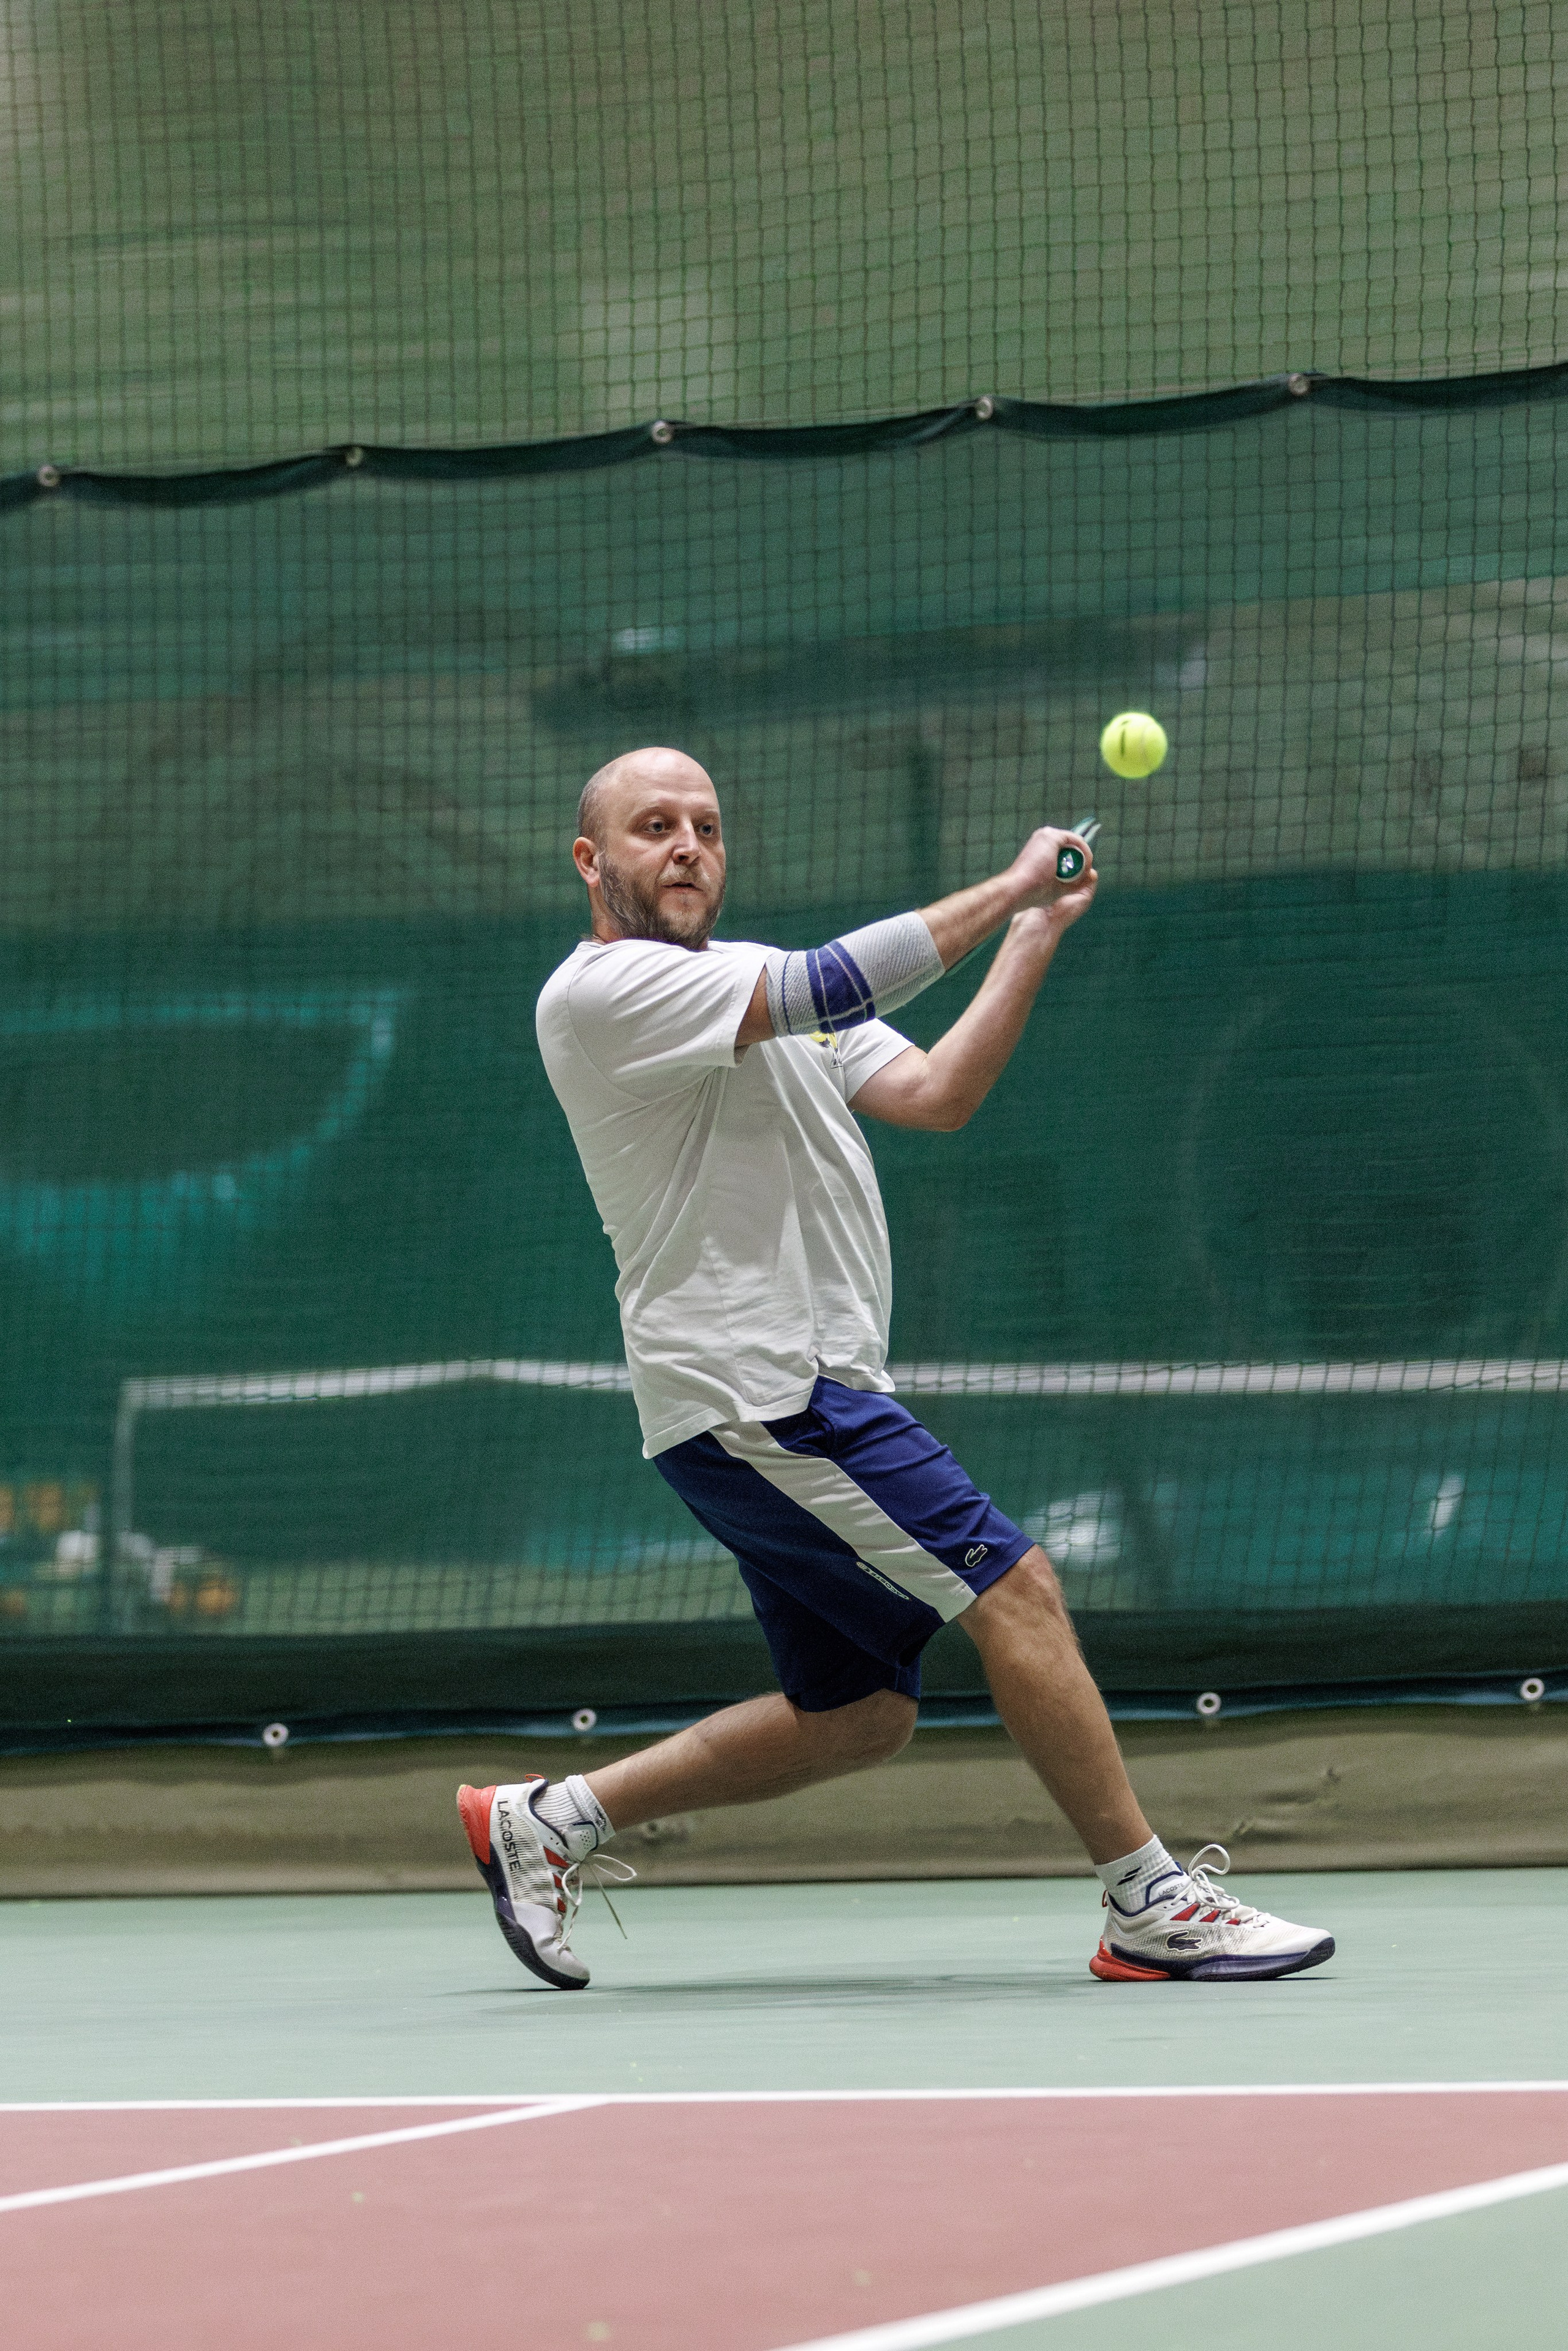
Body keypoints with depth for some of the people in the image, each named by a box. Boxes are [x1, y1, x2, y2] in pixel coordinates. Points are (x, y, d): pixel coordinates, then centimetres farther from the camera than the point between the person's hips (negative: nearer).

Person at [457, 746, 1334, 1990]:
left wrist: (1038, 934, -2)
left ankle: (549, 1817, 20)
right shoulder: (601, 991, -10)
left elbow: (937, 1093, 7)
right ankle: (1153, 1906, -5)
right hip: (751, 1389, -10)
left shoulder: (769, 989, 18)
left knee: (858, 1716, 11)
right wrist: (1005, 890, -13)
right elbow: (834, 988, -20)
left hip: (803, 1397, 10)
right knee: (1012, 1586, -11)